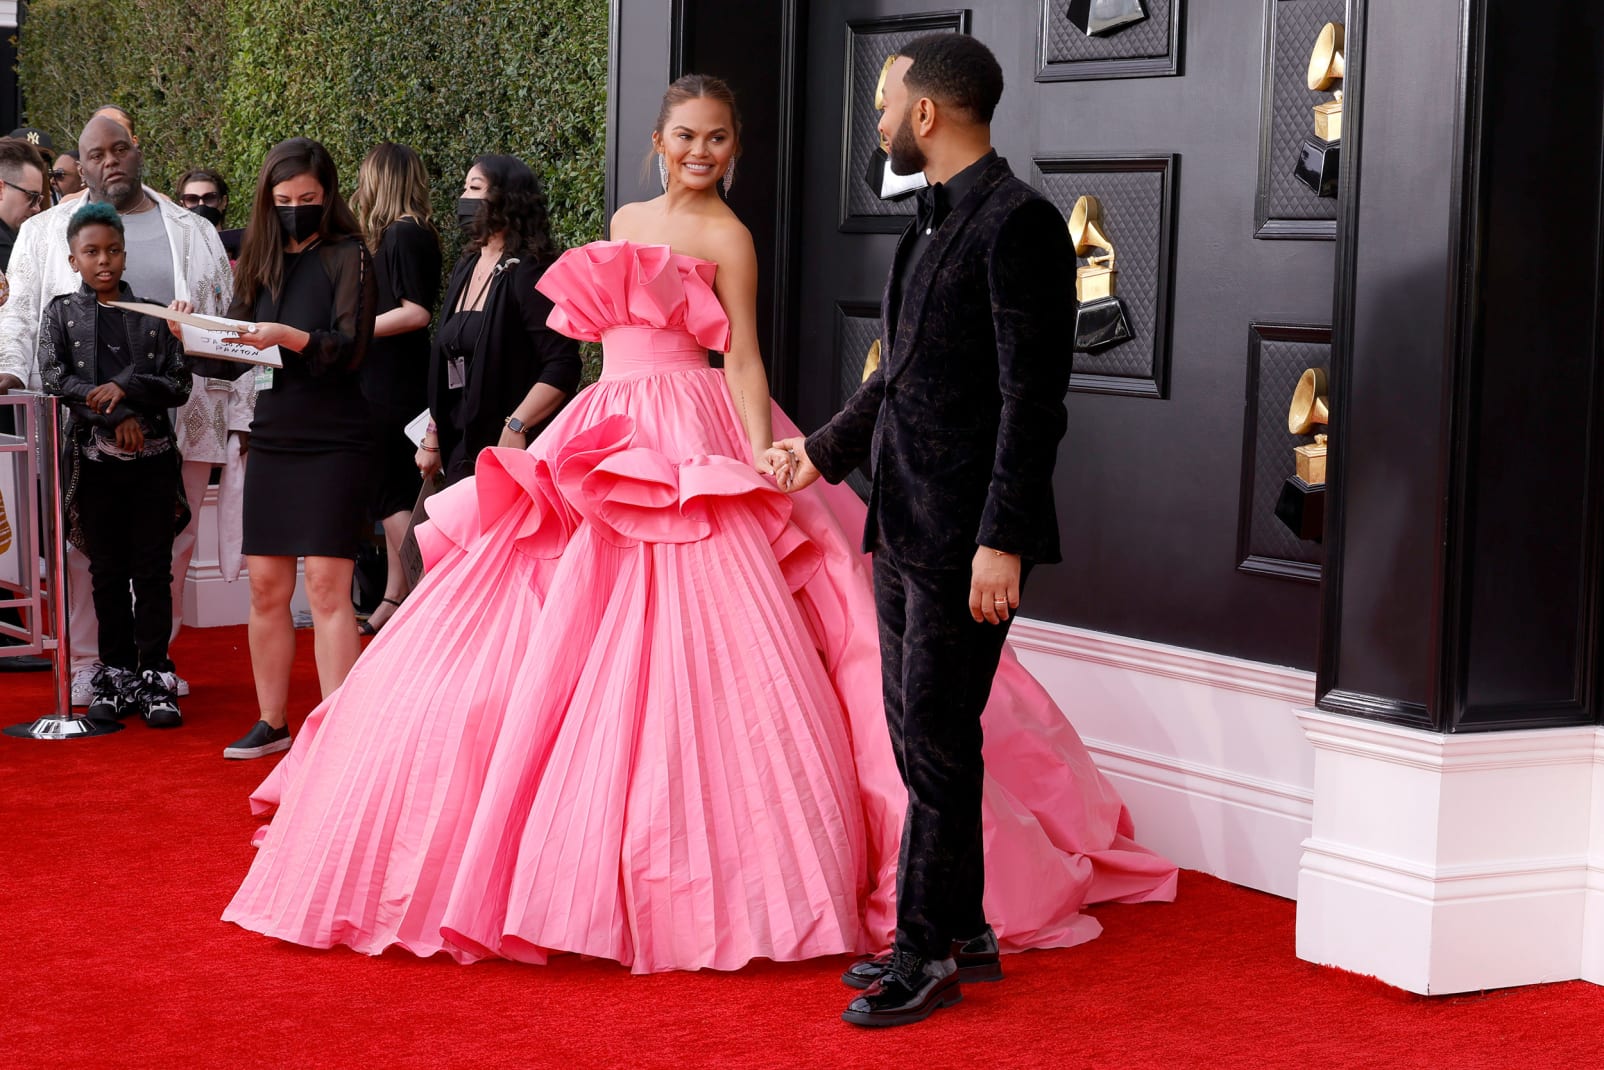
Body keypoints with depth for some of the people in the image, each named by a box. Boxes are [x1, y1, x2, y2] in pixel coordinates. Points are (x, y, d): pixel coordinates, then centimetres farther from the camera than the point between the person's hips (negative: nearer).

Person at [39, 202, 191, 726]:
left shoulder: (152, 315, 6)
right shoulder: (61, 312, 6)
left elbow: (180, 384, 2)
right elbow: (55, 378, -5)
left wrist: (128, 388, -14)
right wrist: (116, 418, -12)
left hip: (153, 460, 0)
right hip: (97, 462, 0)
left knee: (153, 571, -1)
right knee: (108, 573, 6)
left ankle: (154, 677, 3)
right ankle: (117, 674, 14)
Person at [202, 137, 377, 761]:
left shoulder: (346, 255, -3)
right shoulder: (259, 261, 12)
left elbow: (350, 347, -14)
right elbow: (230, 360, 11)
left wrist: (287, 336, -29)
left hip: (332, 440, -5)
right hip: (271, 439, 5)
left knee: (327, 587, -8)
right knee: (266, 586, 7)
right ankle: (272, 724, 18)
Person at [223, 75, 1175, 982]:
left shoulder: (727, 235, -1)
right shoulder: (627, 221, 19)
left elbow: (743, 360, -7)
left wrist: (763, 460, -21)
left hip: (691, 458, -7)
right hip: (604, 443, 7)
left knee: (692, 656, -13)